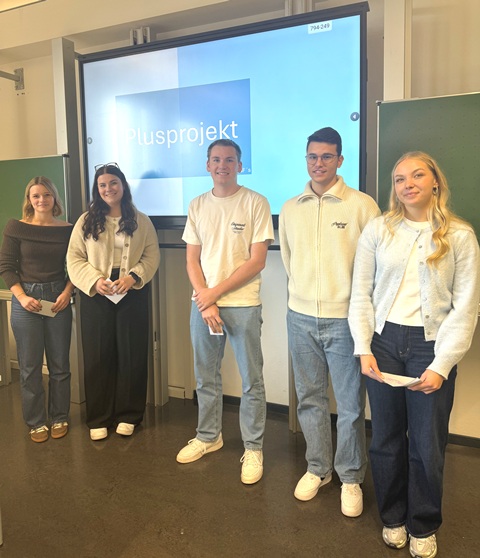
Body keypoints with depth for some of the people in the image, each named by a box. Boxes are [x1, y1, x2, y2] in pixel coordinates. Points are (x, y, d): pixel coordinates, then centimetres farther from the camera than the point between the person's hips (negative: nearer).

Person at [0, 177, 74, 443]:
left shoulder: (67, 229, 1)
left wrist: (67, 292, -9)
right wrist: (22, 296, -12)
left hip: (58, 300, 1)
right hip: (26, 301, -1)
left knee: (59, 363, 9)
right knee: (30, 366, 7)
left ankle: (59, 418, 25)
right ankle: (36, 421, 22)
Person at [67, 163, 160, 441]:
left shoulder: (141, 220, 4)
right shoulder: (86, 221, 5)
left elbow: (152, 255, 1)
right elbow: (74, 258, 2)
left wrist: (133, 276, -16)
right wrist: (94, 281, -15)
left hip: (132, 295, 0)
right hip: (96, 296, 1)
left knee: (131, 354, 5)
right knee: (98, 356, 5)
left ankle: (128, 415, 20)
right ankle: (99, 418, 18)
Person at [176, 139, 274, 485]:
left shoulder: (255, 203, -5)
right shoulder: (197, 206, 8)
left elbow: (257, 262, -10)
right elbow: (192, 261, 6)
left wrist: (215, 293, -11)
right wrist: (205, 303, -6)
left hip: (243, 304, -4)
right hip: (202, 303, 4)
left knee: (251, 381, 5)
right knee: (206, 377, 16)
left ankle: (253, 448, 21)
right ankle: (208, 436, 35)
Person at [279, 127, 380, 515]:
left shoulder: (362, 205, -6)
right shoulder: (290, 209, 7)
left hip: (345, 319, -3)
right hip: (301, 318, 4)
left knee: (350, 405, 7)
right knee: (310, 398, 15)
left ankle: (351, 478, 27)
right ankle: (317, 469, 34)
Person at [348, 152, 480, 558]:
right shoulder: (378, 231, 2)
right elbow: (361, 294, 2)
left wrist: (442, 365, -9)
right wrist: (364, 349, -6)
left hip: (430, 345, -1)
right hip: (384, 341, 1)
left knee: (427, 444, 9)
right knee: (386, 438, 12)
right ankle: (393, 517, 35)